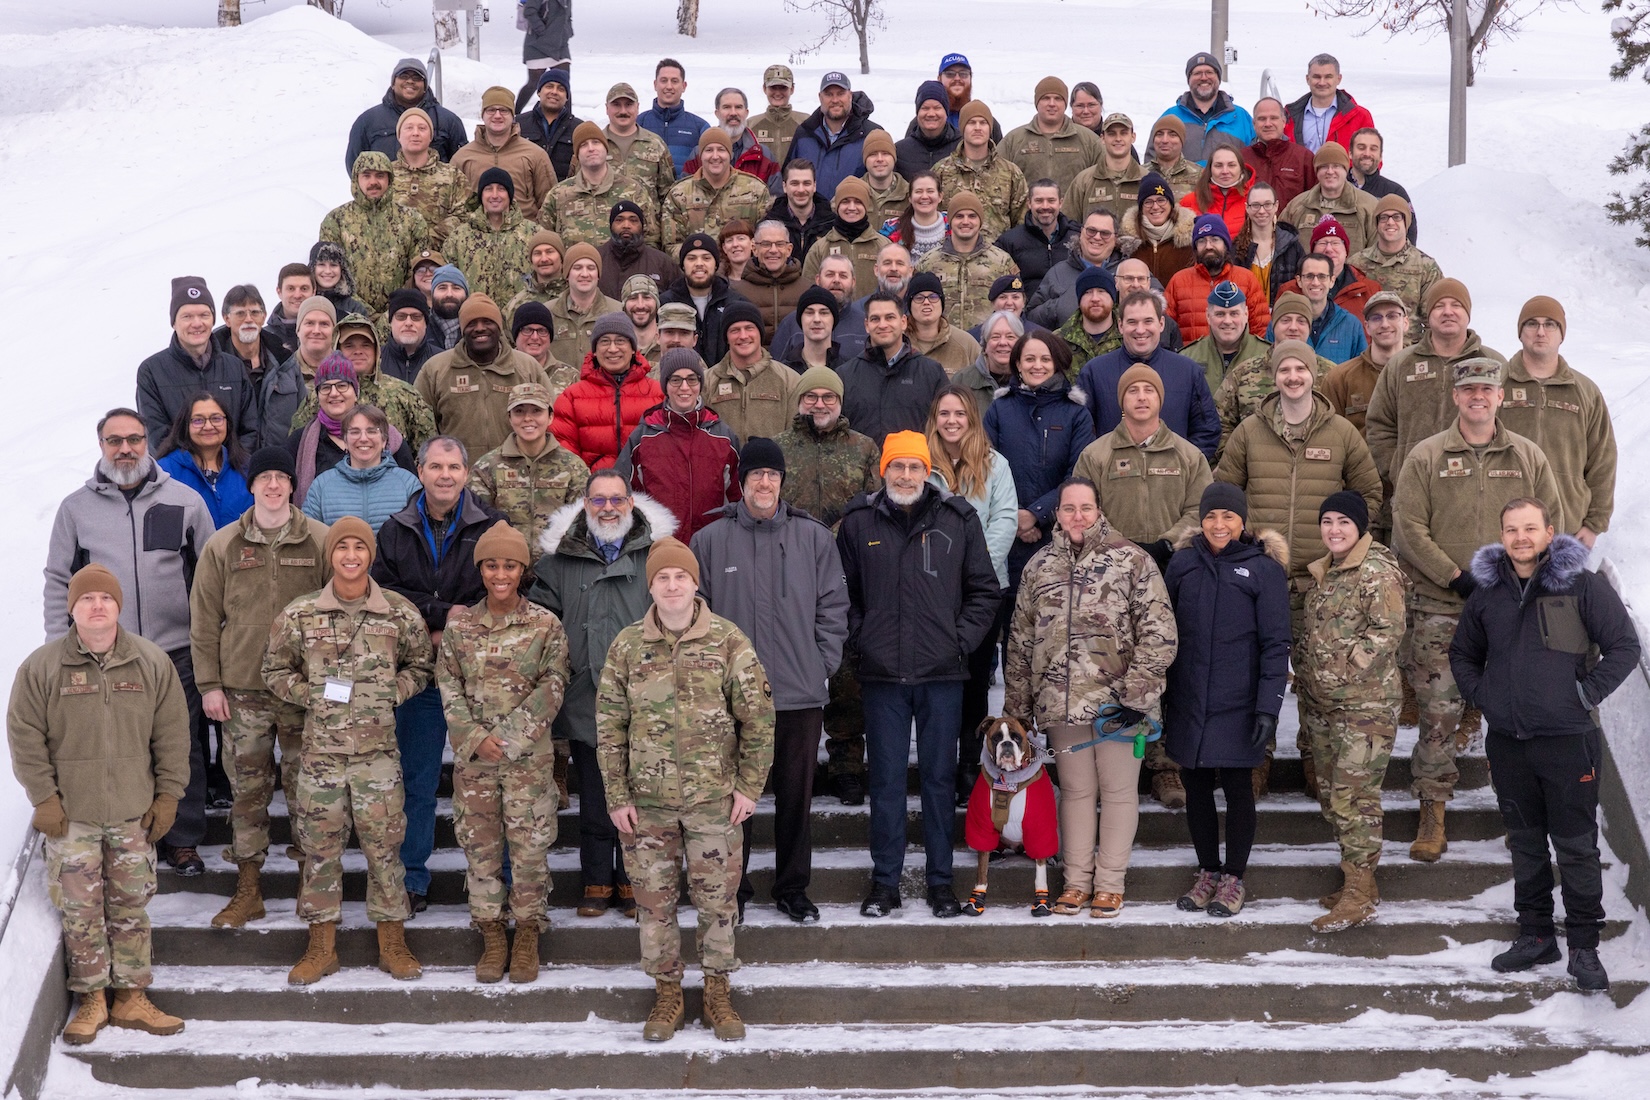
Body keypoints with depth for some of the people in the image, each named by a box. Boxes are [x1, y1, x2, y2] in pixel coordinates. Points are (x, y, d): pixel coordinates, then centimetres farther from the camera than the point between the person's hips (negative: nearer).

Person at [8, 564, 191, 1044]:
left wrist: (168, 794, 2)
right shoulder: (42, 666, -5)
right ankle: (92, 1000, 16)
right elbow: (25, 737, -1)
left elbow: (172, 735, 5)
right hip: (70, 815, -1)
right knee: (80, 910, 4)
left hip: (134, 813, 2)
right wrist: (44, 798, -5)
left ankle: (131, 998, 18)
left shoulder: (152, 663, 1)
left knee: (131, 907, 8)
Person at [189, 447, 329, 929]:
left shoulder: (321, 541, 0)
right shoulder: (222, 546, 4)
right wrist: (209, 684, 1)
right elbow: (204, 619, 6)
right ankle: (248, 889, 15)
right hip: (241, 690, 1)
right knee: (248, 791, 6)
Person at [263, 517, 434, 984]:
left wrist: (391, 692, -3)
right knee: (319, 845, 6)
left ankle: (392, 942, 16)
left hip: (378, 748, 0)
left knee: (384, 844, 3)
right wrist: (310, 694, -5)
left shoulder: (400, 613, 1)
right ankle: (322, 945, 18)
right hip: (320, 748, 1)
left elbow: (421, 665, 13)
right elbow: (275, 669, 11)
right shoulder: (299, 614, 1)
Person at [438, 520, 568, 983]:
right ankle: (492, 935, 19)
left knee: (530, 846, 2)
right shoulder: (459, 625, 3)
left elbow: (552, 689, -6)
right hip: (473, 757, 2)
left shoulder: (546, 625, -2)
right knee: (480, 845, 8)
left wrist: (509, 738, -13)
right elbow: (449, 688, 1)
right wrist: (477, 737, -12)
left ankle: (527, 933, 16)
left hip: (529, 757, -2)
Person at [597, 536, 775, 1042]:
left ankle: (718, 993, 23)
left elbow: (758, 718, -1)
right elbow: (609, 725, 3)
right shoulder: (627, 645, 0)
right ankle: (667, 994, 23)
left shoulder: (729, 641, -4)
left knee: (718, 899, 6)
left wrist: (750, 786, -5)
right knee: (654, 900, 8)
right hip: (648, 800, 1)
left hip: (715, 797, -1)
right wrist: (617, 796, -1)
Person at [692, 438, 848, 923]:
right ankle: (732, 888, 18)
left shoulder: (814, 538, 5)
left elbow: (833, 607, 7)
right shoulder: (710, 541, 3)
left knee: (796, 796, 9)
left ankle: (793, 889, 21)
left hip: (801, 695, 1)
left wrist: (823, 664, -1)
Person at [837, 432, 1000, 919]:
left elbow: (984, 590, 8)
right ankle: (885, 881, 14)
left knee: (940, 777, 6)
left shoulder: (958, 519, 3)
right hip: (881, 676, 0)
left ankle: (941, 880, 15)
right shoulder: (858, 522, 4)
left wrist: (961, 641, -1)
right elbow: (842, 592, 12)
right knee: (886, 779, 5)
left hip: (941, 674, 0)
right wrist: (859, 638, 0)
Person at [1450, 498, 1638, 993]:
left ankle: (1584, 946, 9)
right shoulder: (1487, 593, 8)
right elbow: (1462, 653, 23)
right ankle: (1535, 935, 25)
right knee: (1525, 842, 14)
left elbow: (1625, 647, -6)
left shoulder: (1583, 585, -6)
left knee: (1576, 845, 0)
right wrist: (1480, 693, 8)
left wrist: (1587, 694, -10)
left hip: (1568, 740, -4)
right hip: (1507, 742, 5)